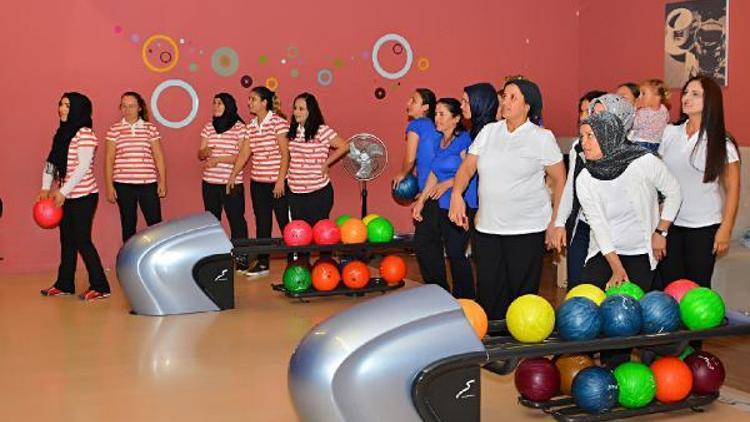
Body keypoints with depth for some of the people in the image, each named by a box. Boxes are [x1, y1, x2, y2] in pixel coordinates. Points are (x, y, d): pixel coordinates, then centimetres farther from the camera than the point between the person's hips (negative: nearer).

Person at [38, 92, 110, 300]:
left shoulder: (85, 134, -13)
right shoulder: (62, 133, 12)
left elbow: (83, 167, -19)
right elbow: (51, 162, 12)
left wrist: (63, 191, -18)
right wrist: (45, 188, 2)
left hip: (83, 196, -8)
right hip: (67, 197, 8)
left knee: (81, 240, -7)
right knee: (67, 240, 12)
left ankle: (100, 287, -2)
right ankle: (64, 284, 21)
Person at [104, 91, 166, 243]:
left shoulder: (150, 128, 5)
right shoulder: (114, 130, 4)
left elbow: (158, 156, 6)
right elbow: (109, 159, 5)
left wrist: (162, 181, 2)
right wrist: (109, 186, 0)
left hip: (148, 184, 0)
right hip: (123, 185, 0)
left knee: (155, 223, -2)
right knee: (128, 225, 7)